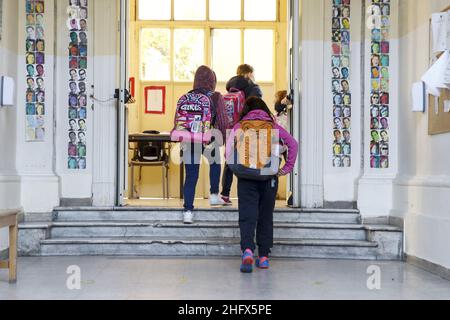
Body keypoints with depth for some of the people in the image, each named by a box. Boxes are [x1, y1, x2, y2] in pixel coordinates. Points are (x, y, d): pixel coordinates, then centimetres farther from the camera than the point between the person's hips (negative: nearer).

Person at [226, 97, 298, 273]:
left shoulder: (239, 126, 9)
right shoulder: (273, 126, 11)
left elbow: (228, 151, -3)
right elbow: (292, 143, 1)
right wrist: (287, 168, 4)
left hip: (246, 176, -1)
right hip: (269, 175, 1)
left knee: (247, 214, -2)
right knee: (266, 215, 11)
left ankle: (247, 250, -24)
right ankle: (264, 256, 15)